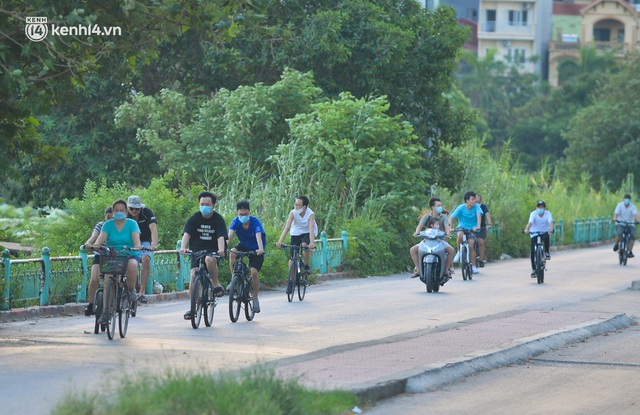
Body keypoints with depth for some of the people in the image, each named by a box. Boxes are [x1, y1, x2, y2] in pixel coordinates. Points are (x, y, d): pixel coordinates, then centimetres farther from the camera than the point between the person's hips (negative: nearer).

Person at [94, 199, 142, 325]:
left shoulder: (132, 224, 4)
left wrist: (137, 246, -35)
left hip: (130, 255, -1)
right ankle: (105, 312, -25)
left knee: (132, 265, -38)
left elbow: (136, 237, -12)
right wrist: (96, 245, -32)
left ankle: (131, 289, -10)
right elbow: (102, 237, -9)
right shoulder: (108, 224, 7)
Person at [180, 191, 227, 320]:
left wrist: (221, 250, -40)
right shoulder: (194, 218, -3)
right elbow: (187, 234, -16)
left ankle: (216, 284, -15)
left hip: (212, 251, -2)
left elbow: (221, 237, -19)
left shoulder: (218, 219, -6)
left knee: (209, 260, -37)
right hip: (197, 250, 2)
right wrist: (183, 247, -35)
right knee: (193, 275, -15)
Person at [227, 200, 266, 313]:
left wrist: (260, 249, -60)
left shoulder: (255, 222, -26)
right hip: (243, 246, 3)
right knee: (232, 253, -30)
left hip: (256, 249, -3)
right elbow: (230, 235, -31)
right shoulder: (235, 222, -18)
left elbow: (258, 236, -41)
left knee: (254, 271, -18)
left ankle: (255, 298, 0)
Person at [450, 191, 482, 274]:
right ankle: (459, 252, -11)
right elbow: (452, 217, -18)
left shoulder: (476, 207, -14)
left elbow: (479, 215, -27)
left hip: (472, 229, 1)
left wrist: (478, 226, -44)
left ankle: (474, 266, 1)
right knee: (460, 235, -35)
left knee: (471, 246, -11)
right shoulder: (461, 208, -16)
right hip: (462, 227, -1)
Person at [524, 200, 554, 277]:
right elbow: (530, 222, -29)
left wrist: (551, 228, -51)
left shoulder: (548, 213, -11)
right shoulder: (533, 214, -13)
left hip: (544, 232, 0)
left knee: (546, 237, -37)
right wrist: (527, 229, -49)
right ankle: (533, 269, 1)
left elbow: (550, 221, -29)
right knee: (533, 251, -11)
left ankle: (547, 252, -12)